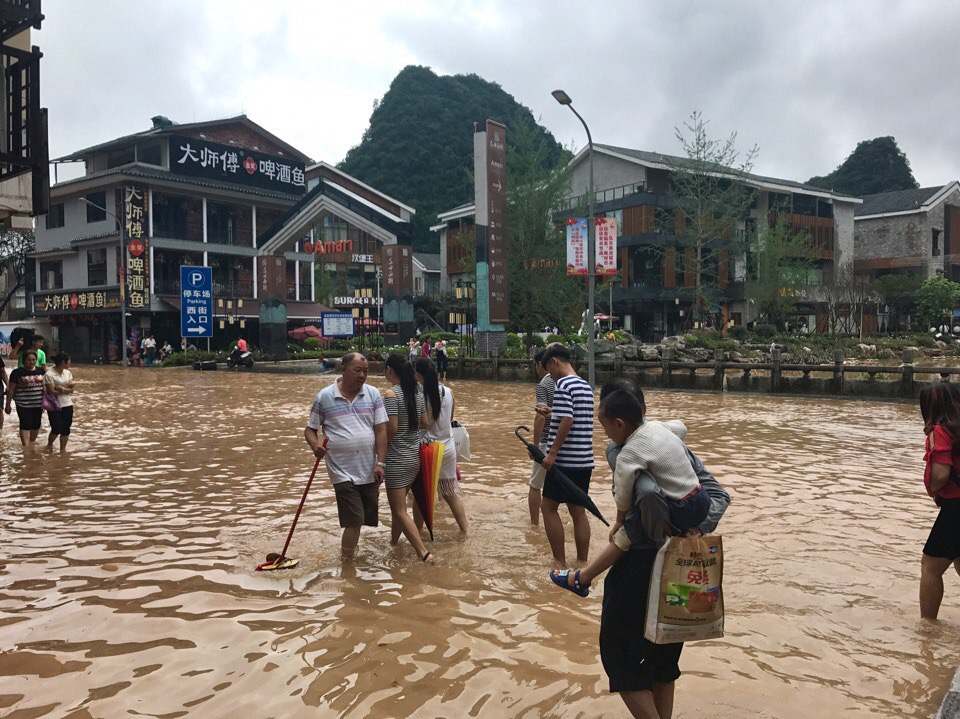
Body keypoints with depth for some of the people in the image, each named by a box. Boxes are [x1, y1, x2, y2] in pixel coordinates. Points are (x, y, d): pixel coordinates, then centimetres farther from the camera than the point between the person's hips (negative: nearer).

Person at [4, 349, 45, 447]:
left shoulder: (41, 371, 7)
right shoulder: (17, 372, -5)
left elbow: (44, 387, 14)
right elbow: (11, 389, -2)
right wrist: (8, 405, -3)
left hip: (38, 404, 4)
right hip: (23, 405, -4)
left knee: (36, 425, 11)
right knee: (25, 425, -7)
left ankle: (31, 444, 29)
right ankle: (26, 447, -10)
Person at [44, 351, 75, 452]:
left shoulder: (68, 373, 7)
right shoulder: (49, 374, -13)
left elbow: (71, 389, 0)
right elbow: (51, 392, -16)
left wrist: (61, 388, -15)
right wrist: (66, 390, -9)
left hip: (67, 405, 5)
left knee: (66, 429, 4)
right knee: (57, 429, -3)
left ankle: (63, 449, 16)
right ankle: (49, 445, 24)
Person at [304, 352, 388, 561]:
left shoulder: (373, 394, 4)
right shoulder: (324, 396, -1)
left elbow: (381, 430, 1)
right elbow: (310, 429, 5)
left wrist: (380, 463, -7)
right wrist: (315, 445, -17)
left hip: (369, 470, 4)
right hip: (342, 471, -3)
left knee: (367, 517, 12)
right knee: (354, 520, -9)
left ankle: (348, 548, 38)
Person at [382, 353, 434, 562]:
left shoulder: (391, 394, -18)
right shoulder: (417, 392, 4)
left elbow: (392, 429, -21)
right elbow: (424, 423, 10)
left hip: (397, 459, -8)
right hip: (414, 456, 8)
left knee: (399, 511, 0)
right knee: (398, 504, 24)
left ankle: (423, 553, -5)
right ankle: (393, 541, 38)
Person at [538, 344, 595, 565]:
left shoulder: (563, 384, -12)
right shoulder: (586, 386, 14)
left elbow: (567, 421, -21)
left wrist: (552, 453, -19)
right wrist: (553, 415, 26)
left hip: (566, 459, -8)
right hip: (585, 460, 8)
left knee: (548, 506, 4)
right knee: (577, 510, 12)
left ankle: (561, 563, 5)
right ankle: (582, 563, 16)